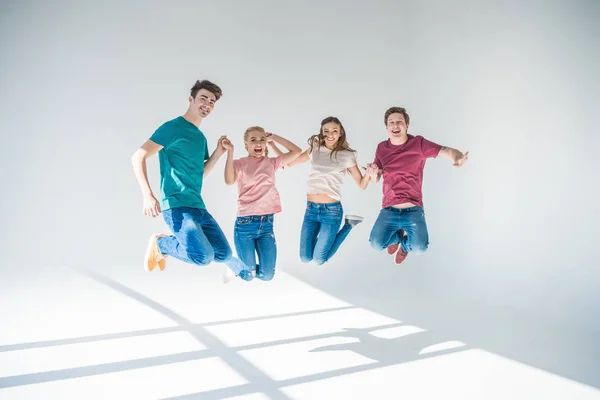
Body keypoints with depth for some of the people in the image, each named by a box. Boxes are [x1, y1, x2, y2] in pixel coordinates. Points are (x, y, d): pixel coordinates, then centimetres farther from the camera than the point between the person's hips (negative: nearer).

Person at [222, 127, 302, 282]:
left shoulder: (271, 162, 10)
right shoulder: (239, 163, 0)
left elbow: (297, 151, 7)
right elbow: (229, 181, -21)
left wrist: (274, 137, 7)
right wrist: (230, 152, -20)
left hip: (267, 224, 4)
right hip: (245, 223, -4)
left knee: (267, 275, 4)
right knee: (247, 275, 0)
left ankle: (244, 265, 35)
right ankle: (233, 266, 35)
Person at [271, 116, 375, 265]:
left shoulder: (347, 156, -3)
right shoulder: (314, 150, 5)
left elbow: (362, 185, -1)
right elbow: (288, 162, 9)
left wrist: (369, 173, -23)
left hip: (332, 210, -3)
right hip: (311, 209, 4)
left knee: (319, 260, 4)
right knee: (305, 258, 5)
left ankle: (348, 225, 22)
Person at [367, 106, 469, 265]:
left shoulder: (418, 144, -5)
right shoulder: (381, 148, 5)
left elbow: (447, 151, -16)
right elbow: (376, 179, 13)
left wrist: (458, 157, -41)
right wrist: (373, 174, -13)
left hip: (413, 210, -2)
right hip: (389, 210, 3)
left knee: (419, 248, -22)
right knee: (376, 244, -15)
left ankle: (405, 243, 19)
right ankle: (398, 235, 22)